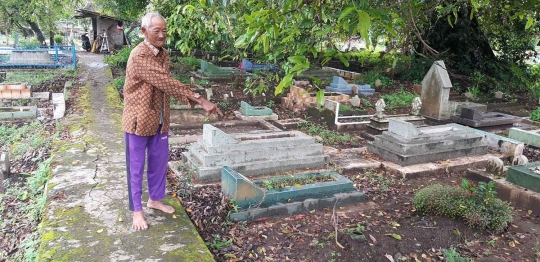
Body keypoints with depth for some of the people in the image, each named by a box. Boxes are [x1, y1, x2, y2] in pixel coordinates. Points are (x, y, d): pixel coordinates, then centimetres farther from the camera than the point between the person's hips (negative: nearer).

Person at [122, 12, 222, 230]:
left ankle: (155, 199, 39)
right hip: (138, 120, -8)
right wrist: (200, 99, -31)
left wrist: (190, 100, 1)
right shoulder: (139, 56, -23)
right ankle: (137, 210, 23)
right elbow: (166, 82, -29)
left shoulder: (163, 54, 6)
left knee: (159, 162, 18)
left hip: (159, 120, 8)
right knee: (136, 167, 7)